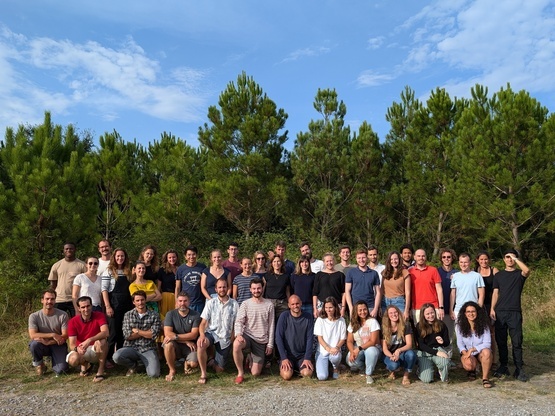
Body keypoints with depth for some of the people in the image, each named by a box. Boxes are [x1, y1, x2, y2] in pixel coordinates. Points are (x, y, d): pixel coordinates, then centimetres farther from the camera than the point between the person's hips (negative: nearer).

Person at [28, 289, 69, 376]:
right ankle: (39, 364, -2)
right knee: (34, 344, -34)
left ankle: (53, 359, 16)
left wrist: (48, 342, -25)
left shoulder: (63, 315, -11)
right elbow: (32, 335, -20)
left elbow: (65, 336, -12)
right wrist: (53, 335, -28)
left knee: (61, 369, -22)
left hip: (58, 346, -1)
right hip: (43, 346, 1)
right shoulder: (34, 316, -9)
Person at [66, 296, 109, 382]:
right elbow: (72, 344, -14)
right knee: (73, 360, -31)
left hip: (97, 350, -2)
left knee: (101, 341, -35)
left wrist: (89, 340, -44)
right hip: (81, 350, 2)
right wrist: (77, 348, -38)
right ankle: (85, 364, 8)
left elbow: (106, 333, -30)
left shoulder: (99, 316, -14)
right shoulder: (73, 322, -10)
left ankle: (100, 371, -21)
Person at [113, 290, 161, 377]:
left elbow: (154, 334, -9)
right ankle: (133, 365, 5)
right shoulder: (128, 315, 6)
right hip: (131, 347, 2)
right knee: (116, 356, -30)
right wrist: (146, 332, -6)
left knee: (154, 374, -23)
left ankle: (146, 362, 15)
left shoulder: (154, 315, 2)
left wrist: (136, 331, -4)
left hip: (148, 348, -1)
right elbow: (127, 335, -5)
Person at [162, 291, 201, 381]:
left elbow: (194, 335, -14)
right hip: (175, 346, 1)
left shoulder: (195, 315, -6)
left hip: (190, 347, 0)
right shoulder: (170, 314, -5)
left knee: (194, 364, -27)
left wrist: (175, 336, -24)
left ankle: (187, 363, 14)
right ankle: (172, 370, -8)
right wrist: (186, 341, -18)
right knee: (168, 344, -33)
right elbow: (167, 333, -15)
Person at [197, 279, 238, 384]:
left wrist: (233, 337, -8)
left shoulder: (234, 304, 0)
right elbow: (203, 323, -1)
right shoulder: (210, 303, 2)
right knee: (200, 343, -35)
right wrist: (202, 334, -20)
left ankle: (213, 362, 36)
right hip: (211, 333, 0)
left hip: (225, 338, 0)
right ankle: (203, 374, -17)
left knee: (219, 370, -1)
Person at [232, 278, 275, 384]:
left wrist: (270, 344, 1)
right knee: (236, 344, -38)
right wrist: (238, 334, -30)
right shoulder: (245, 304, -2)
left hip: (261, 341, 1)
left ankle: (251, 358, 33)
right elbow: (239, 321, -9)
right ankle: (240, 373, -15)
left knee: (255, 373, -3)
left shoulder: (269, 305, 1)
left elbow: (271, 326, 4)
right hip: (247, 335, -1)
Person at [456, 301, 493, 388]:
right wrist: (465, 353, -20)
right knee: (468, 364, -33)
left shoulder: (484, 325, -10)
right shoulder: (460, 326, -6)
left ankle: (485, 378, -18)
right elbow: (460, 343, -1)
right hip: (467, 353, 1)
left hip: (481, 353, -1)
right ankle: (472, 371, 10)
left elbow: (487, 343, -15)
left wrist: (472, 349, -24)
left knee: (486, 351, -36)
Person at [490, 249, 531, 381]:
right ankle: (503, 366, 17)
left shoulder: (519, 274, 5)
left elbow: (527, 270, -21)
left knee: (517, 342, -2)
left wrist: (515, 259, -14)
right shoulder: (499, 275, 13)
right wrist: (492, 309, 1)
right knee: (501, 341, 6)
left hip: (515, 312, -2)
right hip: (500, 312, 3)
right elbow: (495, 293, 10)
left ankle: (519, 369, 5)